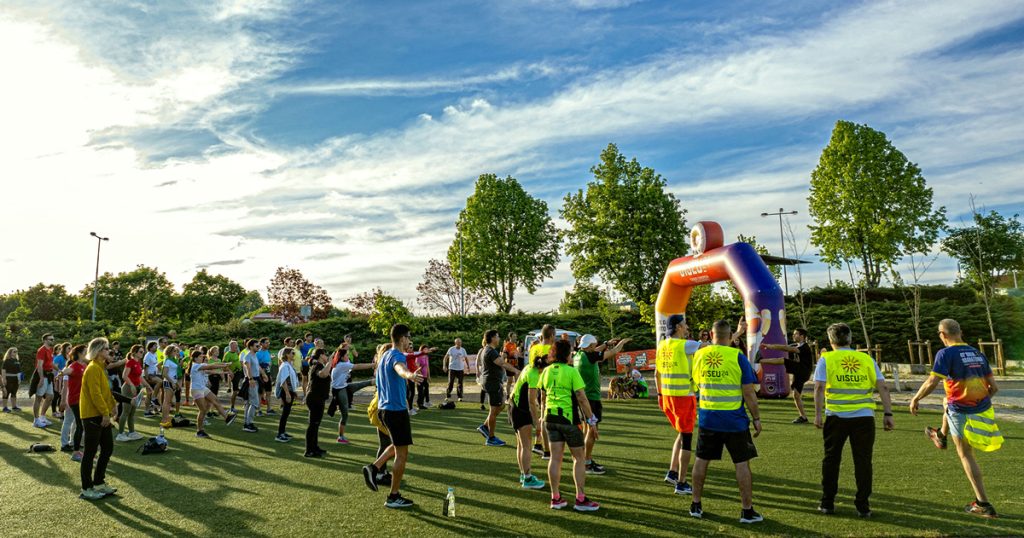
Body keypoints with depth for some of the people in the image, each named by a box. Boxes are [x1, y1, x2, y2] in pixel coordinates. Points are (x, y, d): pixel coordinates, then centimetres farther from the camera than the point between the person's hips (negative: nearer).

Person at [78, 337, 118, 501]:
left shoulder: (101, 367, 14)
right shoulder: (93, 368, -17)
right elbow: (95, 393, -23)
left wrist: (112, 406, 16)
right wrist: (105, 413, -21)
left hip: (102, 416, 10)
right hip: (92, 416, -10)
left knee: (108, 449, 14)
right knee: (90, 452, 0)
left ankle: (99, 483, 25)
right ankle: (86, 489, 10)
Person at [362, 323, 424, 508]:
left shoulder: (385, 355, 12)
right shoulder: (397, 356, -18)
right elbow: (400, 369, -43)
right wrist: (410, 375, -66)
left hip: (384, 408, 9)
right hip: (397, 410, -9)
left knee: (398, 445, 26)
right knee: (402, 454, 1)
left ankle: (373, 468, 11)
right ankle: (393, 497, 7)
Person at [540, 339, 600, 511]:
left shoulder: (546, 371, 6)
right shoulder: (572, 371, -11)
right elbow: (581, 398, -13)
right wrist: (591, 419, -5)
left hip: (551, 417, 5)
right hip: (569, 418, -5)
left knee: (555, 458, 9)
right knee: (579, 458, 6)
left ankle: (555, 498, 13)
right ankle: (580, 499, 8)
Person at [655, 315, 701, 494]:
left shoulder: (661, 346, 6)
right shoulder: (685, 345, -15)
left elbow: (657, 374, 12)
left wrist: (660, 394, 22)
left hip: (667, 397, 7)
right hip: (684, 398, -7)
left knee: (682, 434, 23)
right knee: (686, 439, 3)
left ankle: (672, 472, 23)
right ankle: (682, 484, 9)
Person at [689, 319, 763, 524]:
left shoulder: (699, 355, 0)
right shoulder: (737, 357, -11)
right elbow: (748, 392, -10)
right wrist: (757, 418, -1)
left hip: (707, 418, 3)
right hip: (734, 420, -3)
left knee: (702, 460, 14)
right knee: (742, 463, 7)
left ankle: (696, 505, 23)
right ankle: (747, 510, 13)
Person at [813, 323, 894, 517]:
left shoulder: (826, 359, 2)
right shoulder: (867, 359, 10)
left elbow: (819, 387, -9)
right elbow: (883, 387, 3)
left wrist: (817, 414, -8)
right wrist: (888, 414, 5)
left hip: (836, 417, -1)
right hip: (864, 417, 2)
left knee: (831, 459, 10)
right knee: (863, 461, 9)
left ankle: (827, 503, 17)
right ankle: (863, 506, 13)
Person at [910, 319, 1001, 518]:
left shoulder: (946, 353, -14)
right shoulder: (978, 354, 6)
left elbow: (931, 383, -20)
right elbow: (994, 387, 9)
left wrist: (915, 399, -6)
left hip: (962, 412, -7)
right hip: (983, 409, 7)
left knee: (966, 455, 5)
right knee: (947, 402, 35)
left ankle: (983, 504, 7)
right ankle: (941, 436, 58)